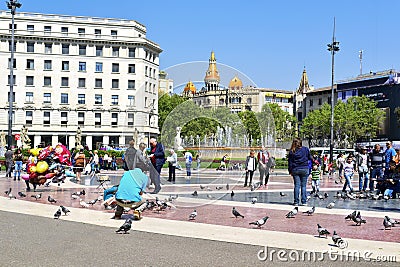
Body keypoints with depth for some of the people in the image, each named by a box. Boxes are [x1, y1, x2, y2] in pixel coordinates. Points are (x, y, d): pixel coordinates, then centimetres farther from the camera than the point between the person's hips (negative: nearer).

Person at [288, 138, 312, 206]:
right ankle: (303, 201, 3)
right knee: (303, 186, 5)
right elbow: (310, 158, 9)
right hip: (304, 169, 0)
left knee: (297, 185, 4)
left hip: (295, 170, 0)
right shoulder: (306, 149, -1)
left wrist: (290, 171, 7)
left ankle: (296, 201, 2)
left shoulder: (291, 151, -2)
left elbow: (290, 162, 0)